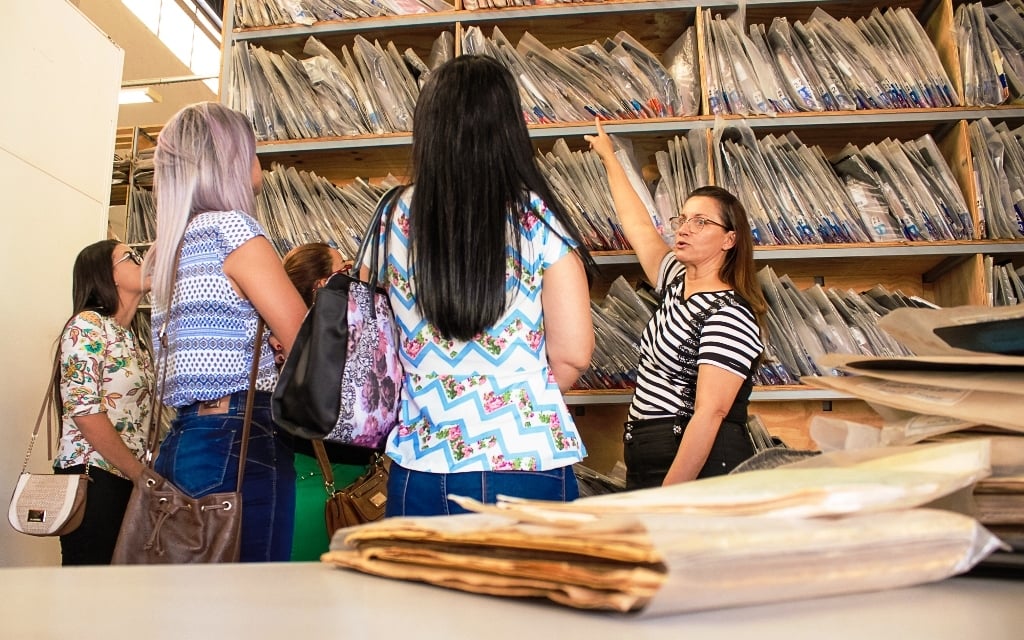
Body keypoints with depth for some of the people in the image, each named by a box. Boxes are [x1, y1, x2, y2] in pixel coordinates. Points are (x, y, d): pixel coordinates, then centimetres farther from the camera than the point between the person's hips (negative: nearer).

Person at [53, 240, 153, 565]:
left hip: (129, 481, 7)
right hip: (92, 476, -7)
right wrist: (141, 472, -11)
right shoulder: (87, 326, -5)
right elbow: (83, 410, -14)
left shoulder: (134, 338, 18)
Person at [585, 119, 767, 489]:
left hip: (699, 469, -8)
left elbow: (710, 414, -22)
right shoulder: (676, 283, 10)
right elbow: (638, 225, 22)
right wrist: (608, 156, 33)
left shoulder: (729, 315, -15)